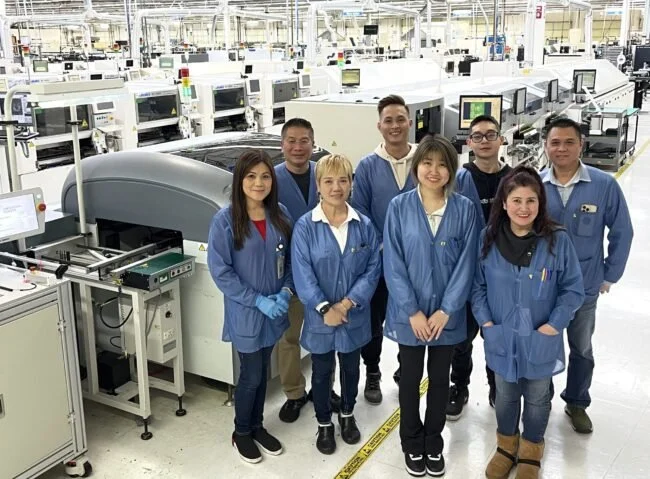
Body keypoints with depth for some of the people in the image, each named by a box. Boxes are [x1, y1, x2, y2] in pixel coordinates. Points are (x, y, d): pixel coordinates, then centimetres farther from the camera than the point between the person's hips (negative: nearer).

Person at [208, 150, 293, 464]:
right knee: (251, 375, 7)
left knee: (262, 372, 18)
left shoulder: (280, 214, -2)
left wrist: (285, 291, -8)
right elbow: (220, 271, -15)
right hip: (245, 312, -4)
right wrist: (258, 300, -18)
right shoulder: (225, 220, -16)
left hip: (274, 309, 4)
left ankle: (257, 426, 38)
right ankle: (241, 433, 31)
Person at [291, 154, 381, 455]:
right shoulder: (305, 226, -11)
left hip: (354, 316, 2)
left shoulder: (364, 225, -4)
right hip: (319, 316, -2)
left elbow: (373, 268, -6)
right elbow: (302, 274, -14)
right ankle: (324, 424, 34)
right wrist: (325, 308, -21)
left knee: (351, 368, 20)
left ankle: (347, 415, 44)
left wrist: (347, 303, -17)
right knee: (322, 372, 14)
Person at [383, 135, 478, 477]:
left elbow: (466, 264, -6)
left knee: (440, 378, 16)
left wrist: (445, 310, -12)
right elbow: (392, 264, -9)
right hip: (409, 313, -1)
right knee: (410, 377, 14)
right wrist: (412, 311, -13)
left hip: (446, 314, 1)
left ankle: (434, 442, 35)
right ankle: (412, 443, 34)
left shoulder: (464, 209, -6)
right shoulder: (399, 207, -8)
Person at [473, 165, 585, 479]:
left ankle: (531, 450, 44)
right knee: (505, 395, 21)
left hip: (541, 339, -1)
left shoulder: (557, 240, -15)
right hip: (501, 338, 1)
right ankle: (506, 444, 46)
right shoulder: (489, 238, -9)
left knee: (536, 398, 20)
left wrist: (554, 325, -14)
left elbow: (573, 289, -8)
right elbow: (478, 284, 0)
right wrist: (485, 321, -8)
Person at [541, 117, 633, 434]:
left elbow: (622, 232, -4)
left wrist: (610, 275, -1)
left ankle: (577, 403, 41)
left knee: (581, 349, 19)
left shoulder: (604, 185, -14)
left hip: (584, 286, 0)